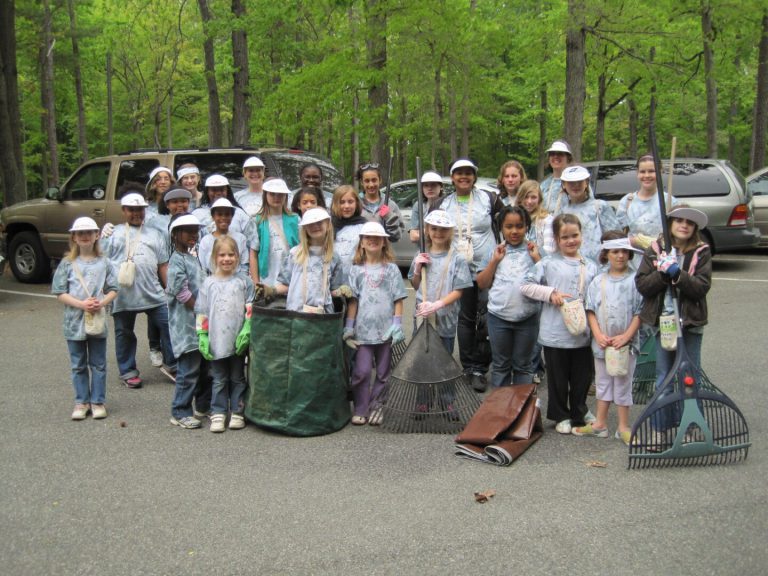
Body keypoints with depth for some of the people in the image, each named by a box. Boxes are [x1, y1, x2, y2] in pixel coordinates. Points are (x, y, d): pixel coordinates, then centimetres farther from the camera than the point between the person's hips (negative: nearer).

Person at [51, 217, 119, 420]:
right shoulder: (67, 263, -1)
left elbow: (113, 289, 2)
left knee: (98, 364, 8)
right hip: (74, 322, 0)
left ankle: (98, 401, 18)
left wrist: (102, 302, -17)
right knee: (78, 365, 10)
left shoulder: (104, 263, 1)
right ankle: (81, 402, 20)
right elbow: (60, 293, -3)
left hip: (97, 321, 0)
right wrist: (81, 304, -17)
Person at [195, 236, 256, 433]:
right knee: (219, 380, 9)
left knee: (238, 378, 11)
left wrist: (246, 333, -10)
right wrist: (202, 337, -3)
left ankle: (237, 413, 20)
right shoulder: (208, 283, 3)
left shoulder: (244, 281, 1)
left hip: (238, 342, 0)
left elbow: (250, 310, -1)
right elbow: (201, 313, 3)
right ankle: (218, 413, 16)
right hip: (216, 341, 0)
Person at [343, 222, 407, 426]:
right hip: (363, 330, 0)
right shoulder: (356, 270, 5)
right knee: (362, 371, -3)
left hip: (386, 330, 0)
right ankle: (360, 410, 11)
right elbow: (352, 300, 3)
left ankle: (376, 408, 20)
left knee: (383, 373, 7)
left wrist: (397, 326, -6)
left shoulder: (391, 269, 4)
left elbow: (398, 300, 2)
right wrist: (349, 328, -2)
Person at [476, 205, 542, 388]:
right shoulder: (497, 251, 4)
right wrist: (495, 261, -7)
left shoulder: (533, 250, 0)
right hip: (498, 317, 1)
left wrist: (536, 258, -13)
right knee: (500, 365, 13)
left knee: (523, 365, 11)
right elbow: (482, 284, 0)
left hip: (527, 317, -1)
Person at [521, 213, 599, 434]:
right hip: (555, 333, -3)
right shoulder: (548, 263, -4)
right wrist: (550, 293, -15)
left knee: (582, 376, 15)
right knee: (558, 377, 9)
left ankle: (579, 412, 37)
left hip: (583, 332, 3)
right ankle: (561, 416, 27)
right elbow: (526, 285, -5)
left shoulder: (590, 266, 7)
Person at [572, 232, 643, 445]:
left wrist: (626, 336, -16)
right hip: (602, 343, 3)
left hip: (626, 343, -3)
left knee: (622, 384, 7)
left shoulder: (635, 281, -6)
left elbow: (639, 312, -7)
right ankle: (600, 423, 27)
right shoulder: (598, 282, 1)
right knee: (603, 382, 15)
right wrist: (598, 335, -12)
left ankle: (623, 427, 19)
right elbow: (591, 311, 1)